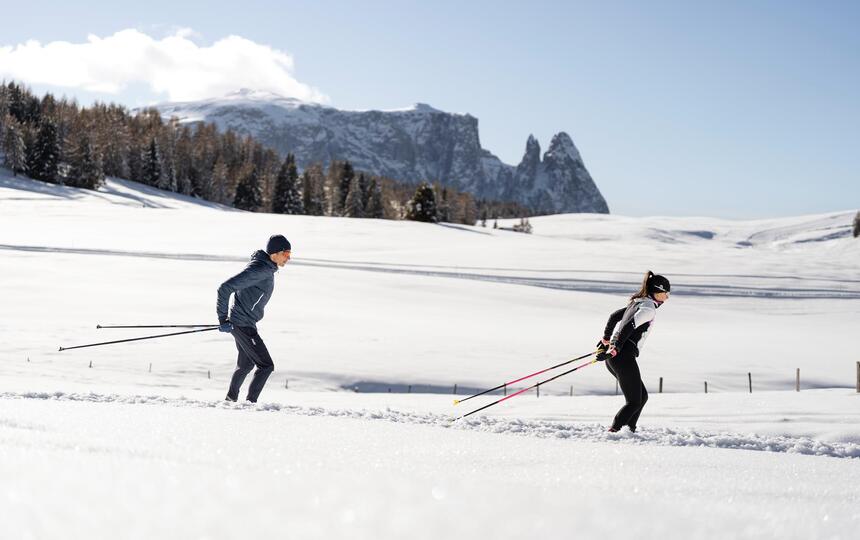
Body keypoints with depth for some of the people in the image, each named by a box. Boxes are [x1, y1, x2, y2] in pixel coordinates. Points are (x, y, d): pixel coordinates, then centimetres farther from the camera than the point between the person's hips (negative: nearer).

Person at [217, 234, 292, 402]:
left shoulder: (267, 269, 8)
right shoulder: (258, 269, -23)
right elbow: (225, 288, -26)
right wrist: (223, 319, -23)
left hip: (247, 324, 10)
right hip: (243, 325, -10)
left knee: (246, 365, 25)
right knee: (266, 366, -10)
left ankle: (231, 399, 39)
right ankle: (250, 402, -7)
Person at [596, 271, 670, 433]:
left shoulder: (637, 303, 18)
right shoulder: (649, 308, -10)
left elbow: (614, 317, 28)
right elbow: (627, 328, -22)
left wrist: (606, 340, 39)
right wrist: (614, 350, -23)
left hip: (612, 358, 10)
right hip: (623, 357, -10)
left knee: (642, 396, 15)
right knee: (634, 402, -4)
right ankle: (613, 432, -10)